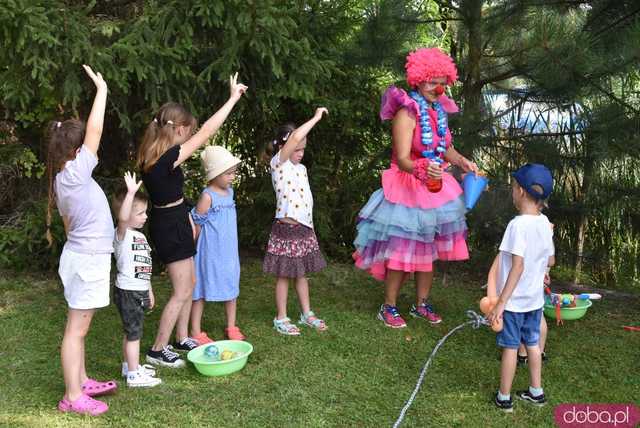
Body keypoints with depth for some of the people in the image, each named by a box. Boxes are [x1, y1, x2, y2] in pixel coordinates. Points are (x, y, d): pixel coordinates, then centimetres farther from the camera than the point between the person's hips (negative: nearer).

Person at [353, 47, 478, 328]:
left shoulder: (439, 110, 7)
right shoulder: (407, 113, -18)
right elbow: (402, 159, -26)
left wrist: (462, 162, 1)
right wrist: (422, 168, -45)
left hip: (434, 187, 8)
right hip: (407, 190, -7)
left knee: (428, 249, 14)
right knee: (402, 250, -2)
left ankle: (421, 304, 28)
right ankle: (389, 307, 13)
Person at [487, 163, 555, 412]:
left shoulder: (518, 224, -22)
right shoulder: (544, 223, 0)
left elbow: (518, 266, -25)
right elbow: (550, 261, 8)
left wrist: (501, 303, -22)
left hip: (514, 299, -7)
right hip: (535, 298, 7)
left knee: (510, 347, 3)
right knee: (532, 344, 18)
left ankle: (504, 398, 15)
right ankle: (536, 392, 29)